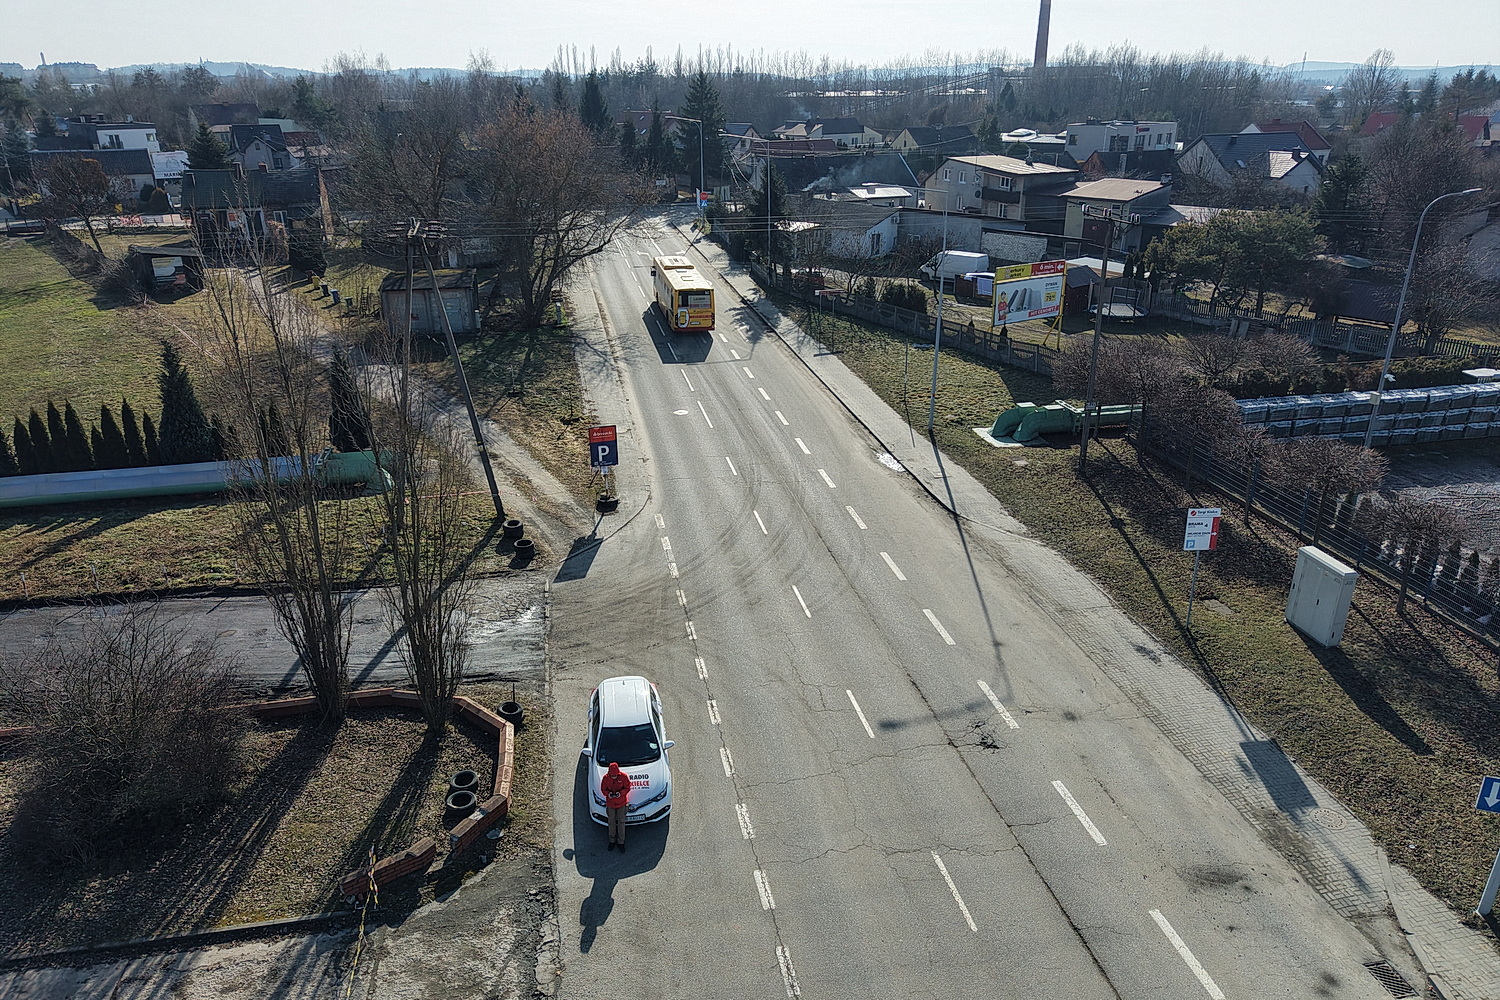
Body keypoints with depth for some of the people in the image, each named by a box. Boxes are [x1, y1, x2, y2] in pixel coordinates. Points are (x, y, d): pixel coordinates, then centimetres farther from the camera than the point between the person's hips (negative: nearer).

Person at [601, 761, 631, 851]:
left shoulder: (624, 776, -17)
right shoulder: (606, 777, -15)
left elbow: (627, 788, -7)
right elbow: (603, 789, -3)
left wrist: (620, 793, -25)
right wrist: (608, 793, -24)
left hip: (621, 803, -1)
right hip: (610, 802, 1)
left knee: (621, 822, 7)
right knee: (611, 822, 14)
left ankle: (621, 842, 21)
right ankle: (612, 840, 32)